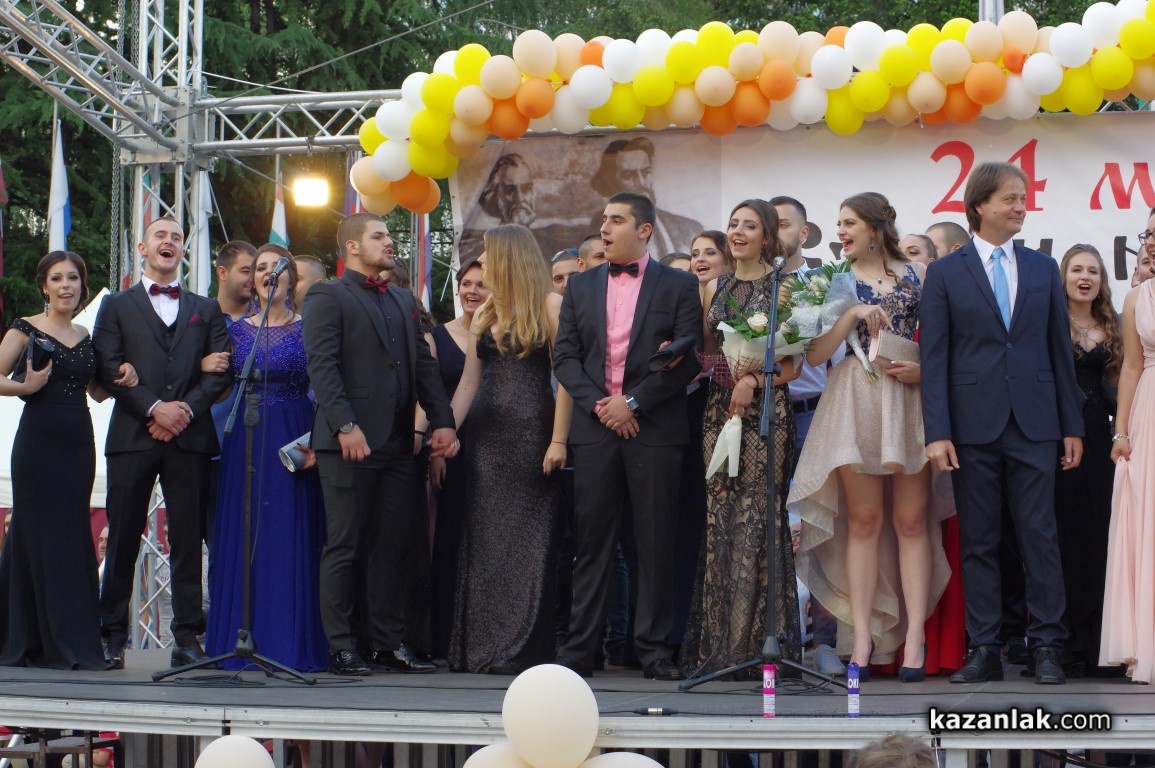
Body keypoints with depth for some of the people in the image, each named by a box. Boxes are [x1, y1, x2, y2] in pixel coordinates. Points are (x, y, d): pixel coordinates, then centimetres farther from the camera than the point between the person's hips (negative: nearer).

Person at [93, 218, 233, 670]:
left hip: (190, 437, 1)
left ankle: (187, 636, 0)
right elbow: (108, 369, 1)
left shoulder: (207, 310, 18)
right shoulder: (117, 306, 14)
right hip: (132, 436, -1)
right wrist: (155, 407, -11)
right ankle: (113, 635, 5)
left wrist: (186, 409, -8)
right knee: (123, 539, 0)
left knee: (188, 540, -2)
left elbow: (221, 372, 7)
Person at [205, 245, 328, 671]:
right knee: (242, 539, 1)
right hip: (245, 440, 2)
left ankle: (291, 645, 1)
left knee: (292, 539, -3)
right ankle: (242, 645, 6)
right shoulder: (237, 330, 11)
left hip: (294, 440, -2)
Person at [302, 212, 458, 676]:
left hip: (398, 445, 7)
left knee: (392, 547, 6)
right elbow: (322, 366, -11)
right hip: (350, 442, -7)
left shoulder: (404, 302, 22)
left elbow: (424, 365, 17)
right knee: (345, 547, -3)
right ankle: (340, 649, 0)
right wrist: (345, 426, -21)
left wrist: (442, 420, 4)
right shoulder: (328, 298, -1)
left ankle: (388, 644, 11)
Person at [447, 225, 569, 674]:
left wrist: (559, 440, -15)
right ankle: (481, 648, 10)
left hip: (530, 433, -6)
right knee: (484, 538, 5)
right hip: (487, 435, 6)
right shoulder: (485, 313, 16)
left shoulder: (549, 305, -3)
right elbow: (469, 382, 15)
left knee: (528, 539, -5)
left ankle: (523, 650, -3)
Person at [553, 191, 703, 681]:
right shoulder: (580, 287, 14)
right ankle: (579, 649, 4)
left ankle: (654, 648, 6)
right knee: (591, 541, 2)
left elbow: (689, 359, -4)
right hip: (594, 426, 2)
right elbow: (564, 357, 9)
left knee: (656, 543, 0)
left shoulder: (678, 286, 4)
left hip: (654, 427, -2)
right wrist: (598, 403, -7)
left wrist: (633, 402, -11)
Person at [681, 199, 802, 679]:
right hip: (720, 410, 5)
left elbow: (794, 363, -4)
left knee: (757, 520, -9)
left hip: (766, 409, -5)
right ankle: (720, 645, 5)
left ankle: (757, 641, -5)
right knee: (719, 520, 2)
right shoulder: (714, 289, 16)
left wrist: (754, 380, -17)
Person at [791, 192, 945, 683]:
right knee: (863, 521, 1)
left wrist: (924, 369, -8)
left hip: (910, 399, 0)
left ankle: (915, 634, -1)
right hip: (856, 401, 0)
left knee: (911, 520, -1)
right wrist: (853, 314, -11)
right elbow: (815, 354, 0)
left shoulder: (917, 275, 8)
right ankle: (863, 637, 2)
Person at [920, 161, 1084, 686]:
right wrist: (937, 432, -8)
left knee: (1040, 536, -1)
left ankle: (1047, 647, 4)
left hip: (1034, 425, 1)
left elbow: (1060, 350, 11)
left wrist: (1072, 426, 7)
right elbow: (934, 358, 0)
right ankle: (984, 651, 8)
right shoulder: (945, 273, 4)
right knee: (978, 542, 3)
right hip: (974, 425, -1)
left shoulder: (1043, 269, 11)